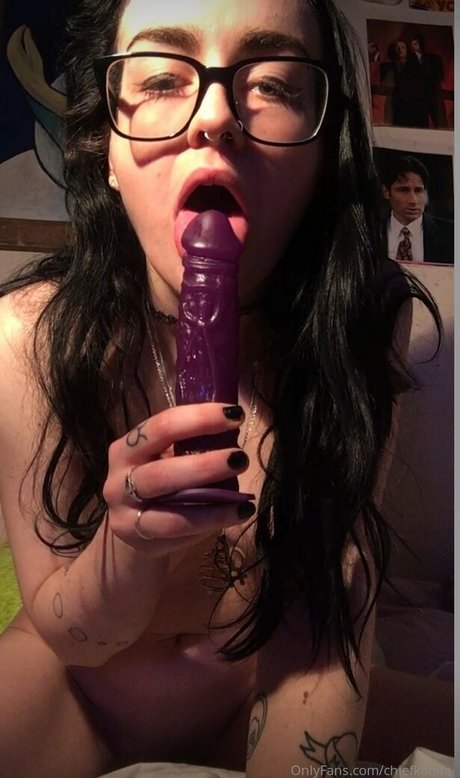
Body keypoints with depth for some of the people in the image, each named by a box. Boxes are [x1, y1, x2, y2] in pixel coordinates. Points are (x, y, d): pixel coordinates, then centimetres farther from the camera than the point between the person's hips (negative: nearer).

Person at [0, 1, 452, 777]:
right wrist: (129, 538, -37)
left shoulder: (361, 319, -22)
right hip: (81, 694, 0)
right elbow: (66, 633, -16)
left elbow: (335, 601, -17)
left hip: (264, 692, 1)